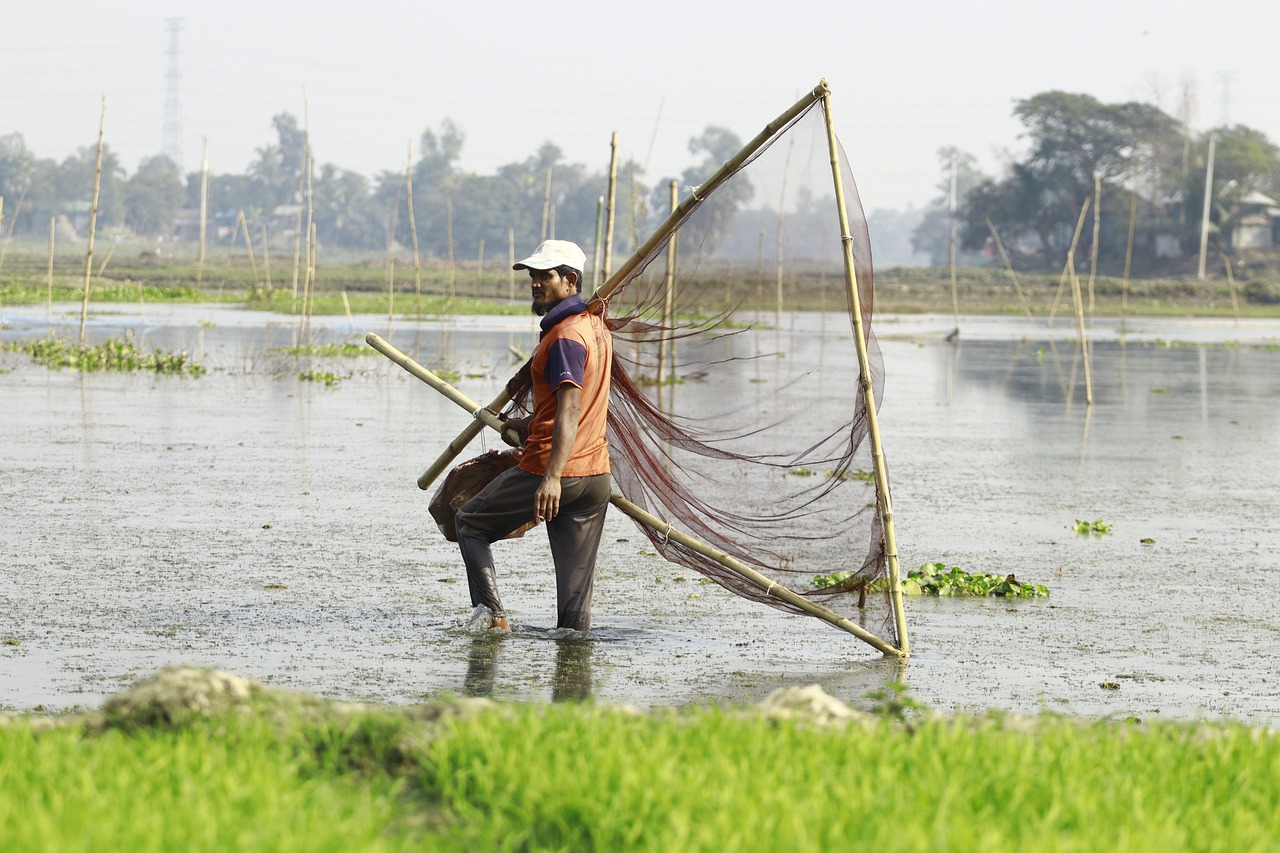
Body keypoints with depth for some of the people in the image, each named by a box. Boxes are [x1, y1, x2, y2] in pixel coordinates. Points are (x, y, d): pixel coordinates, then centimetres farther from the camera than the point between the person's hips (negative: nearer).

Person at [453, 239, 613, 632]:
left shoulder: (564, 336, -14)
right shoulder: (596, 327, 14)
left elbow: (570, 409, -26)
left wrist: (552, 477, -34)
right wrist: (531, 424, 33)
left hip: (550, 469, -8)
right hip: (597, 475, 8)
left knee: (470, 523, 11)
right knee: (576, 582, 8)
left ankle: (493, 616, 3)